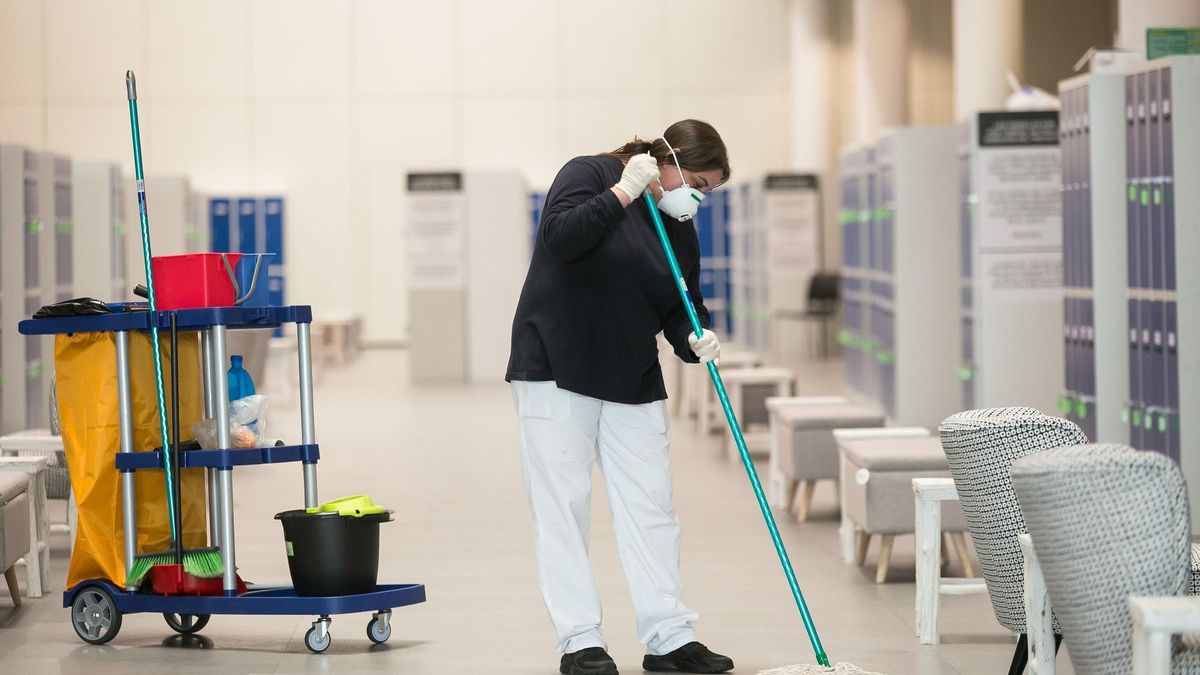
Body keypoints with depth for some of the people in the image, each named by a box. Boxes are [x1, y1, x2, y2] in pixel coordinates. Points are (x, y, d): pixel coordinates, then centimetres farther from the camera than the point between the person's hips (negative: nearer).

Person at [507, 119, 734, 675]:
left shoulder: (680, 229, 12)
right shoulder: (590, 175, -6)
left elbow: (682, 309, 10)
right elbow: (561, 238, -23)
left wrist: (696, 340, -11)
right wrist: (624, 192, -23)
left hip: (633, 380, 6)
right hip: (556, 369, -6)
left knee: (650, 506, 3)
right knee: (563, 504, -5)